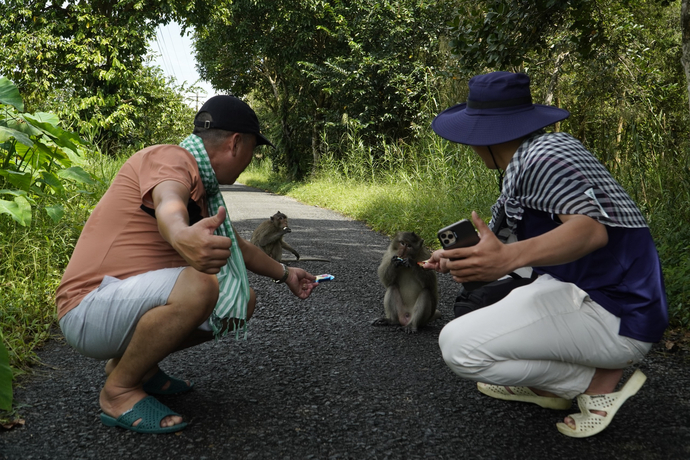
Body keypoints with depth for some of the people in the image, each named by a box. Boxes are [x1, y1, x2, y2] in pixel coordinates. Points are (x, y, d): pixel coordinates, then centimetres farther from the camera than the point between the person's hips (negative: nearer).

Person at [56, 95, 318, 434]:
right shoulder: (170, 158, -15)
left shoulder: (203, 190, 15)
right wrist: (182, 236, -63)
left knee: (244, 300, 9)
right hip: (89, 311, -10)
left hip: (131, 299, 10)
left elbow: (234, 245, 30)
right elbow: (167, 204, -40)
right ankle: (119, 391, -12)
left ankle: (135, 362, 14)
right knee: (199, 285, -34)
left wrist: (284, 274, 41)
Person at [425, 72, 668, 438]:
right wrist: (461, 258, 22)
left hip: (615, 316, -11)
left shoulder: (539, 159, -16)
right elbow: (541, 241, 20)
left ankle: (598, 380, -6)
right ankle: (545, 386, 14)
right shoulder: (545, 148, 15)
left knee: (459, 346, -20)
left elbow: (591, 229, -31)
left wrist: (509, 258, -46)